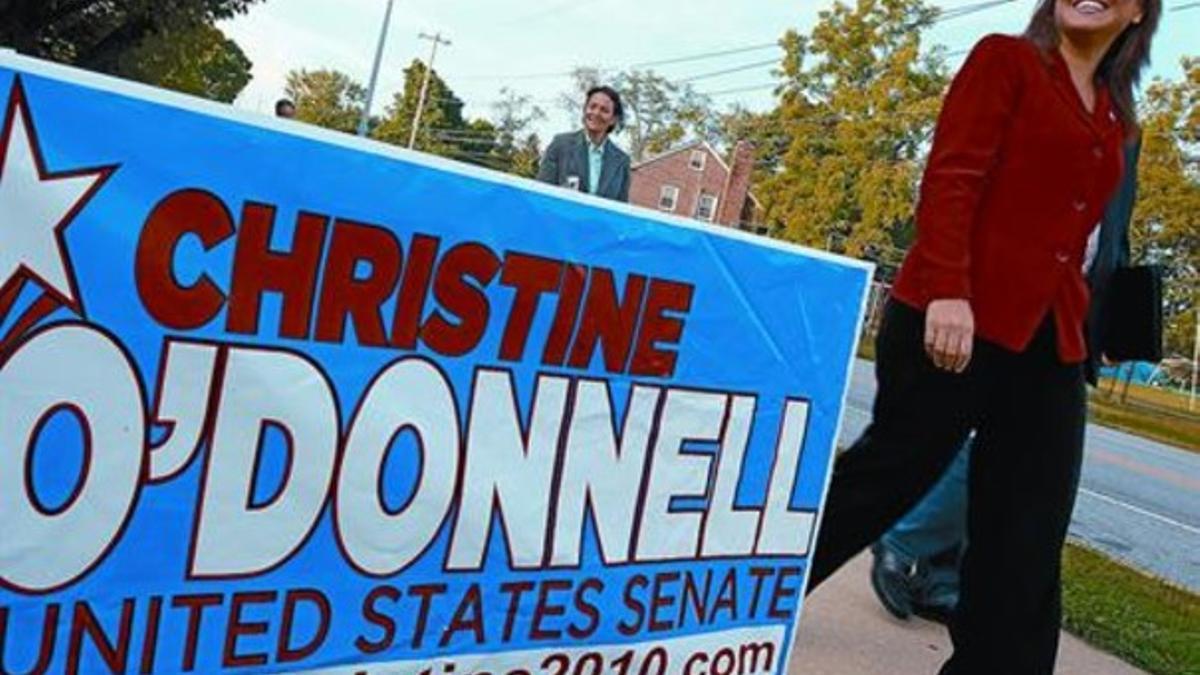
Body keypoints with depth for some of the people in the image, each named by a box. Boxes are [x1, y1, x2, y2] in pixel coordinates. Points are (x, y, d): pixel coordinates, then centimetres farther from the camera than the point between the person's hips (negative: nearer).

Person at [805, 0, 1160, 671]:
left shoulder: (1114, 120, 21)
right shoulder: (1005, 58, 4)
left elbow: (1070, 238, 20)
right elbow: (950, 177, -9)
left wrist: (1078, 329, 14)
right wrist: (947, 291, -20)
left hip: (1049, 343, 7)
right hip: (957, 320, -6)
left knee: (1027, 548, 4)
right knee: (883, 479, 2)